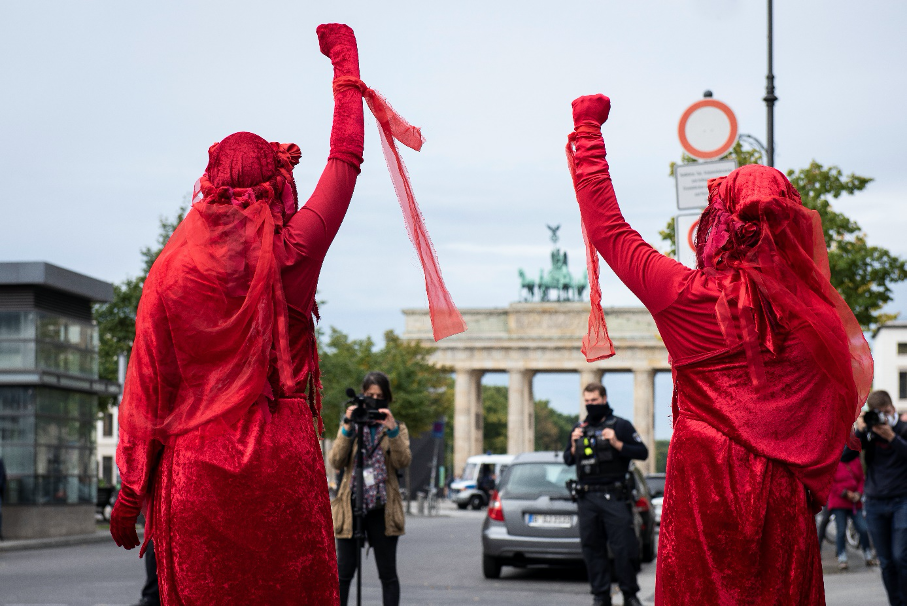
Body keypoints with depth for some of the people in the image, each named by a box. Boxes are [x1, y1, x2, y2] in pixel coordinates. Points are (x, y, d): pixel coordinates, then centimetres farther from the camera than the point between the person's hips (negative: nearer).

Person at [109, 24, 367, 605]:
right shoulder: (289, 255, -2)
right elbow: (346, 159, 11)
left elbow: (146, 386, 3)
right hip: (281, 465, -1)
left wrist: (131, 492, 9)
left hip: (193, 468, 1)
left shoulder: (172, 267, 2)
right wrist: (345, 60, 23)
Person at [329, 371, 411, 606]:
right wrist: (348, 430, -13)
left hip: (382, 508, 0)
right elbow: (336, 461, -3)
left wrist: (392, 430, -17)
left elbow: (402, 461, -7)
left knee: (388, 574, 1)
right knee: (343, 573, -1)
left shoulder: (397, 428, 10)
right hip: (351, 507, 0)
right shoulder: (350, 426, 12)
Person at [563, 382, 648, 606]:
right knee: (592, 549, 4)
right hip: (586, 499, 4)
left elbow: (642, 452, 0)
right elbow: (568, 460, 22)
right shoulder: (579, 428, 17)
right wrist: (573, 447, 1)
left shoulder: (620, 425, 4)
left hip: (614, 497, -4)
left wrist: (617, 444, -12)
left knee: (623, 547, -6)